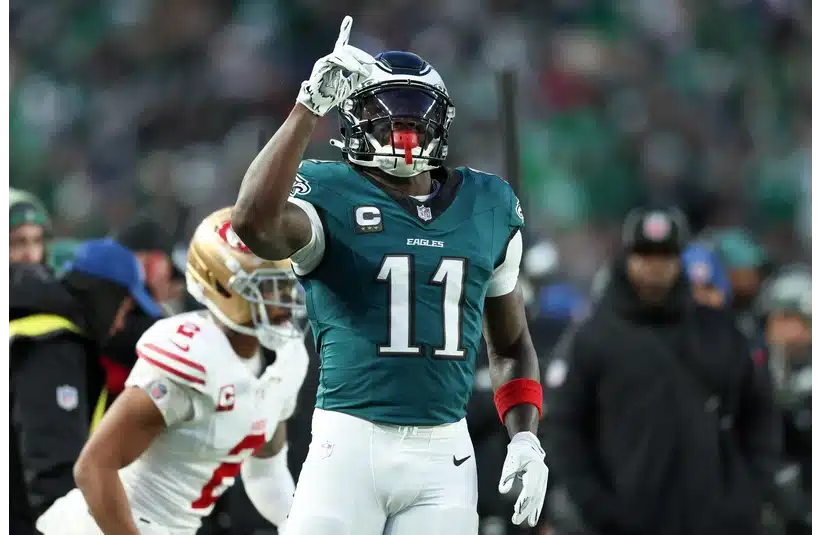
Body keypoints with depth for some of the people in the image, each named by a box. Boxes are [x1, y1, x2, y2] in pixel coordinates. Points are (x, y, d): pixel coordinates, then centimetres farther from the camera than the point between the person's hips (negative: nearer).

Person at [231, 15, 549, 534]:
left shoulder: (489, 205, 13)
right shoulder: (330, 193, -1)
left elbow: (511, 343, 23)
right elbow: (254, 223, -25)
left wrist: (525, 435, 8)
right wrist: (311, 106, -24)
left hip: (444, 453, 4)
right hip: (351, 441, -4)